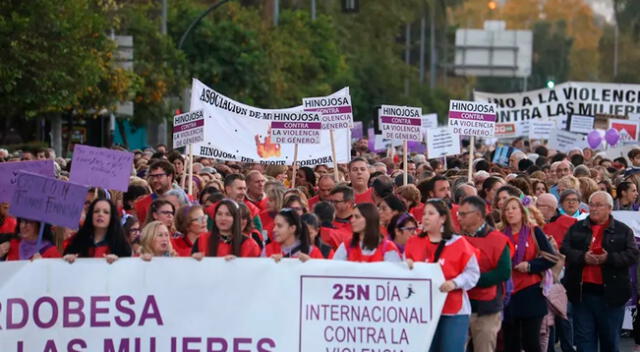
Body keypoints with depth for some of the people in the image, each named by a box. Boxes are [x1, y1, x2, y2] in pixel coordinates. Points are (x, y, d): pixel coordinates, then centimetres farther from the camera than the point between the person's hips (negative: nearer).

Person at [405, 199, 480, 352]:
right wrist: (406, 267, -9)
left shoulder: (459, 243, 0)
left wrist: (454, 283, -19)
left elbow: (472, 272, -3)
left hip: (454, 311, -3)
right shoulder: (413, 243, 10)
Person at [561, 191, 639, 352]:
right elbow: (564, 251, -1)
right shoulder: (576, 229, 11)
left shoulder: (623, 230, 4)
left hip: (610, 295, -2)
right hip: (582, 292, 2)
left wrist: (609, 258, -20)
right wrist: (583, 257, -19)